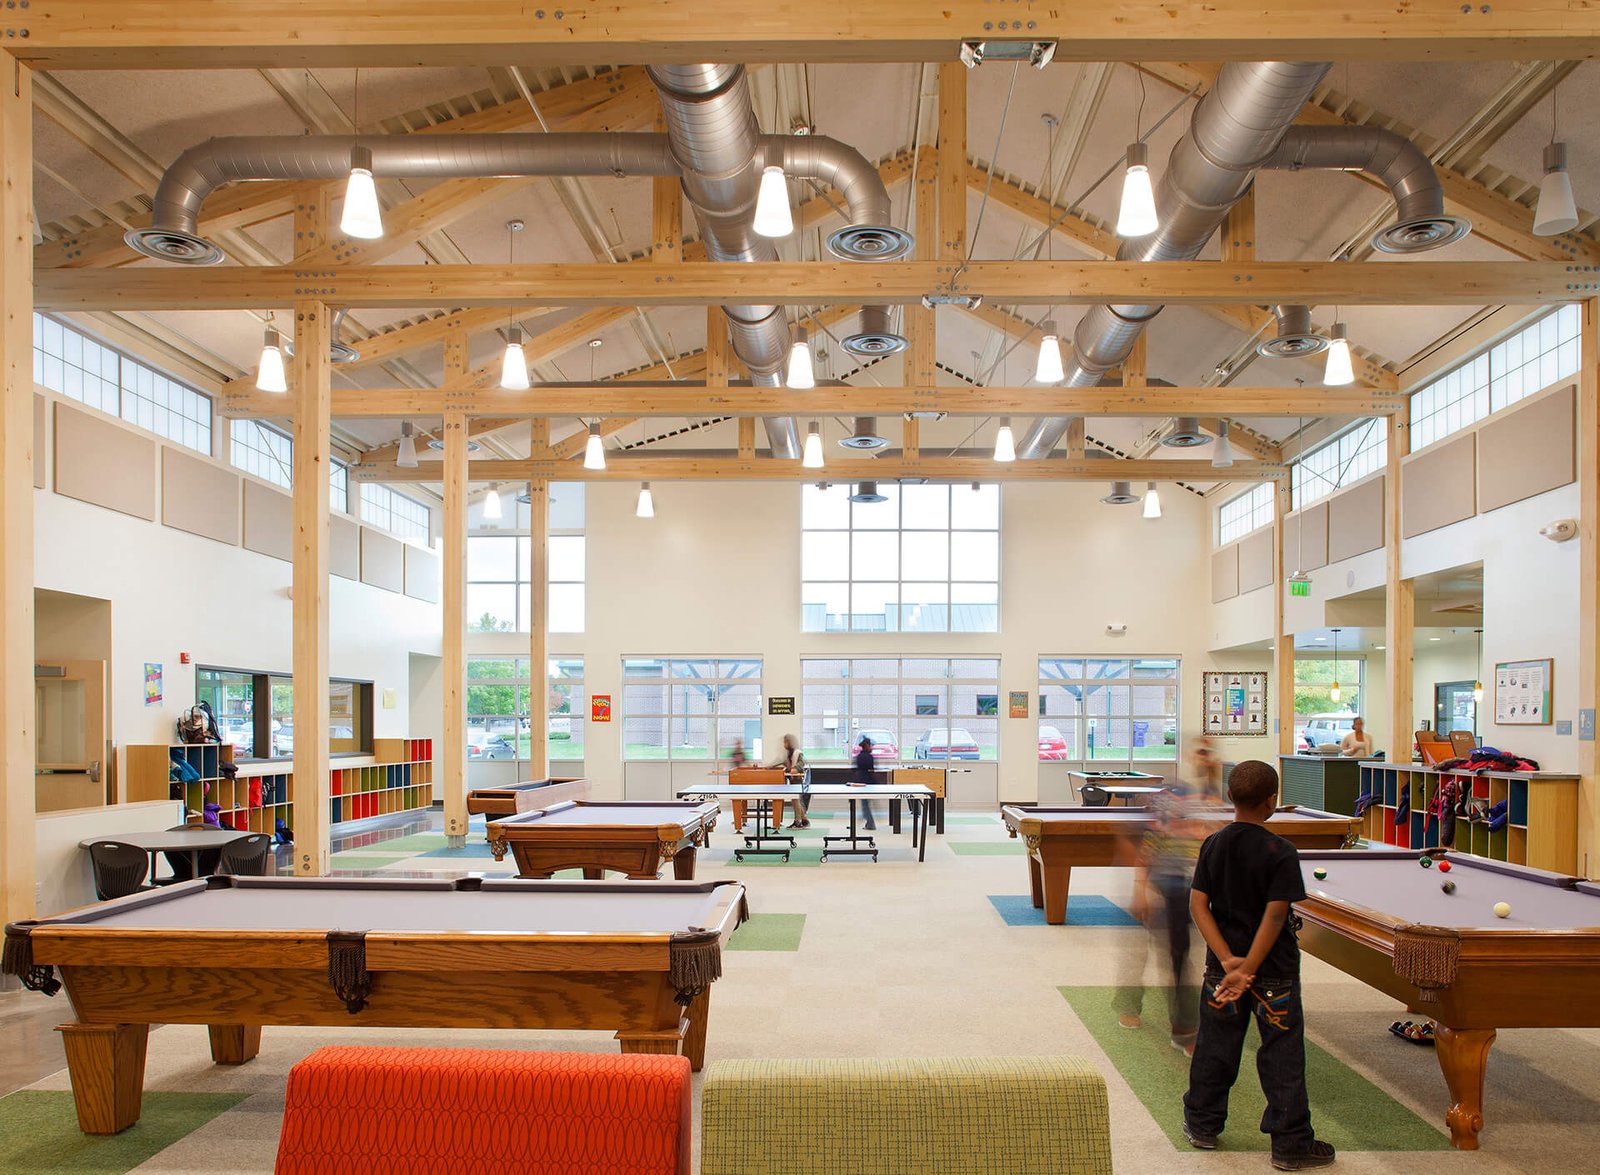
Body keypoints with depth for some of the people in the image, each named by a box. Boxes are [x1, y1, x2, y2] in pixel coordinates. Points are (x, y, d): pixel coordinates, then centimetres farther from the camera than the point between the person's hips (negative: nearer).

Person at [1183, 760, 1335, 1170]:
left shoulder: (1212, 845, -1)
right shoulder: (1281, 853, -14)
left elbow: (1198, 905, -5)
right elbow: (1275, 917, -19)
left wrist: (1227, 960, -10)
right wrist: (1247, 970, -17)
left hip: (1222, 966, 4)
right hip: (1274, 971, -4)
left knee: (1215, 1047, 16)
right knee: (1282, 1057, 7)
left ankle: (1202, 1125, 28)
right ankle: (1291, 1144, 15)